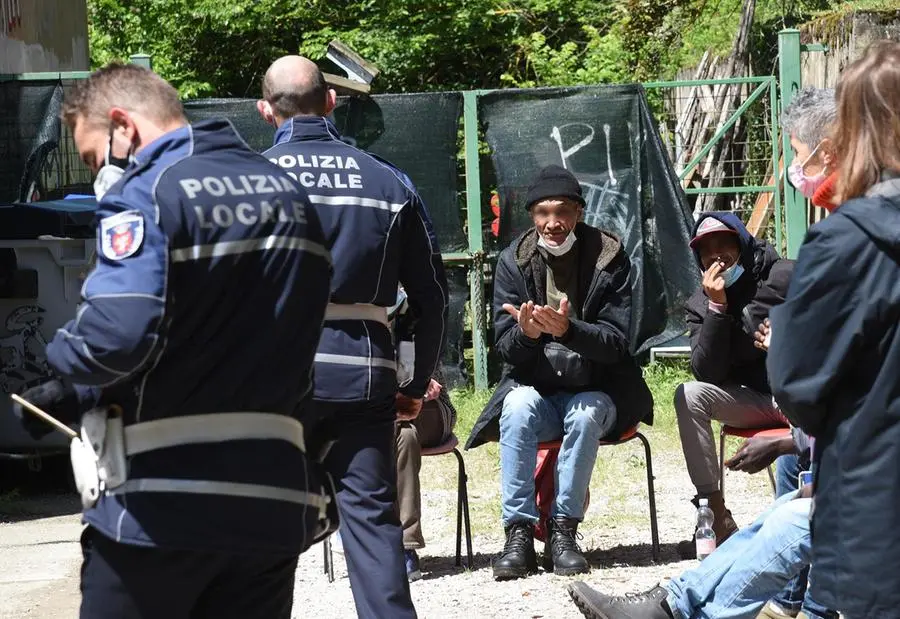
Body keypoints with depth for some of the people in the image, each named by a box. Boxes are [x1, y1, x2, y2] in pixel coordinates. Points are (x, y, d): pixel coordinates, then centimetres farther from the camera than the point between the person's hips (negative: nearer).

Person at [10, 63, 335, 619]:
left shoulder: (145, 192, -12)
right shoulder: (286, 192, 14)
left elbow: (118, 334, -27)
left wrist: (68, 375, -4)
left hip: (160, 510, -7)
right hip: (274, 505, 7)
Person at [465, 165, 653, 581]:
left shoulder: (608, 257, -5)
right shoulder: (514, 261, 0)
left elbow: (616, 343, -11)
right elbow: (504, 345, -3)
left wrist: (568, 329, -32)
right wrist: (526, 332, -29)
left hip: (596, 389, -1)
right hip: (536, 387, 1)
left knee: (587, 411, -34)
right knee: (517, 406, -31)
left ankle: (563, 530, -28)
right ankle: (518, 532, -29)